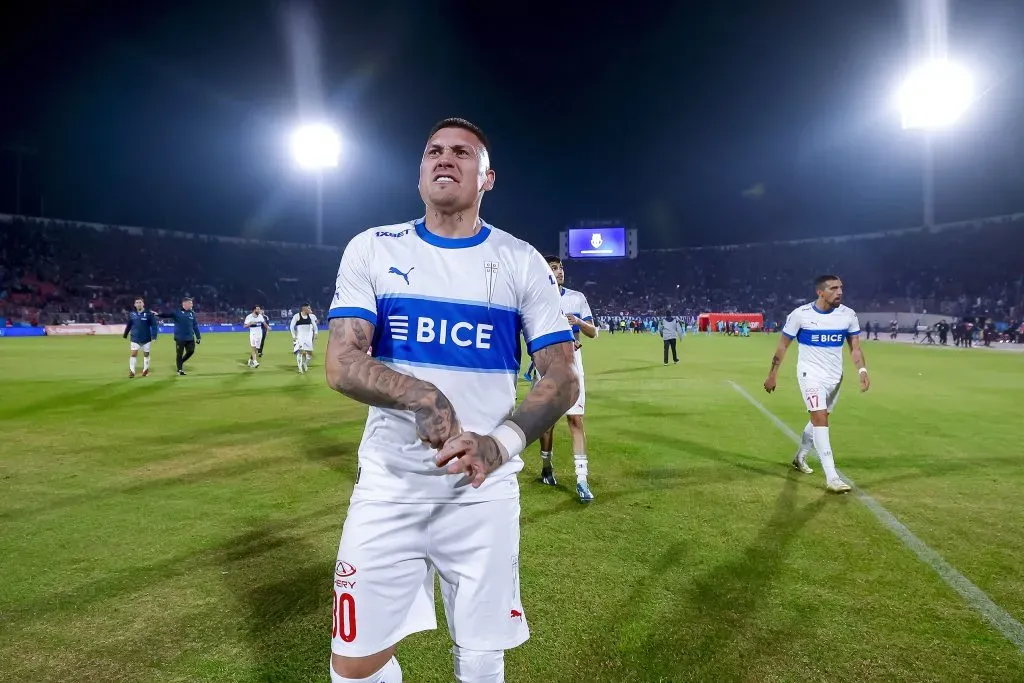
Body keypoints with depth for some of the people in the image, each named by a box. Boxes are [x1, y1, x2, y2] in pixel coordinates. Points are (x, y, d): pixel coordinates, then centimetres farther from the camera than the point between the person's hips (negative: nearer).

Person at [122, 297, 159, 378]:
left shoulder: (149, 314, -10)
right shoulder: (132, 314, -1)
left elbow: (154, 326, -10)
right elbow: (128, 325, 10)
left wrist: (154, 337, -16)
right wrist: (125, 335, 16)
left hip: (146, 339, -1)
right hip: (135, 339, 1)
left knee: (146, 354, 11)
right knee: (133, 354, -3)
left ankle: (145, 370, 25)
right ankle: (132, 371, 2)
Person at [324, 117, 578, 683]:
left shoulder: (521, 261, 1)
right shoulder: (372, 249, 2)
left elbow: (562, 377, -2)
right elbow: (341, 364, -6)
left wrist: (503, 441, -20)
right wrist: (421, 395, -24)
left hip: (484, 488, 0)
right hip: (388, 483, 1)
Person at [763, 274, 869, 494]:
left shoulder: (848, 315, -3)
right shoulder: (800, 314, -13)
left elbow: (855, 347, 3)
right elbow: (783, 345, -3)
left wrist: (862, 370, -15)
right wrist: (773, 374, -2)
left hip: (834, 376, 5)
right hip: (811, 374, -5)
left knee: (818, 419, 16)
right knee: (820, 418, -16)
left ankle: (800, 457, 40)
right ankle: (831, 477, -16)